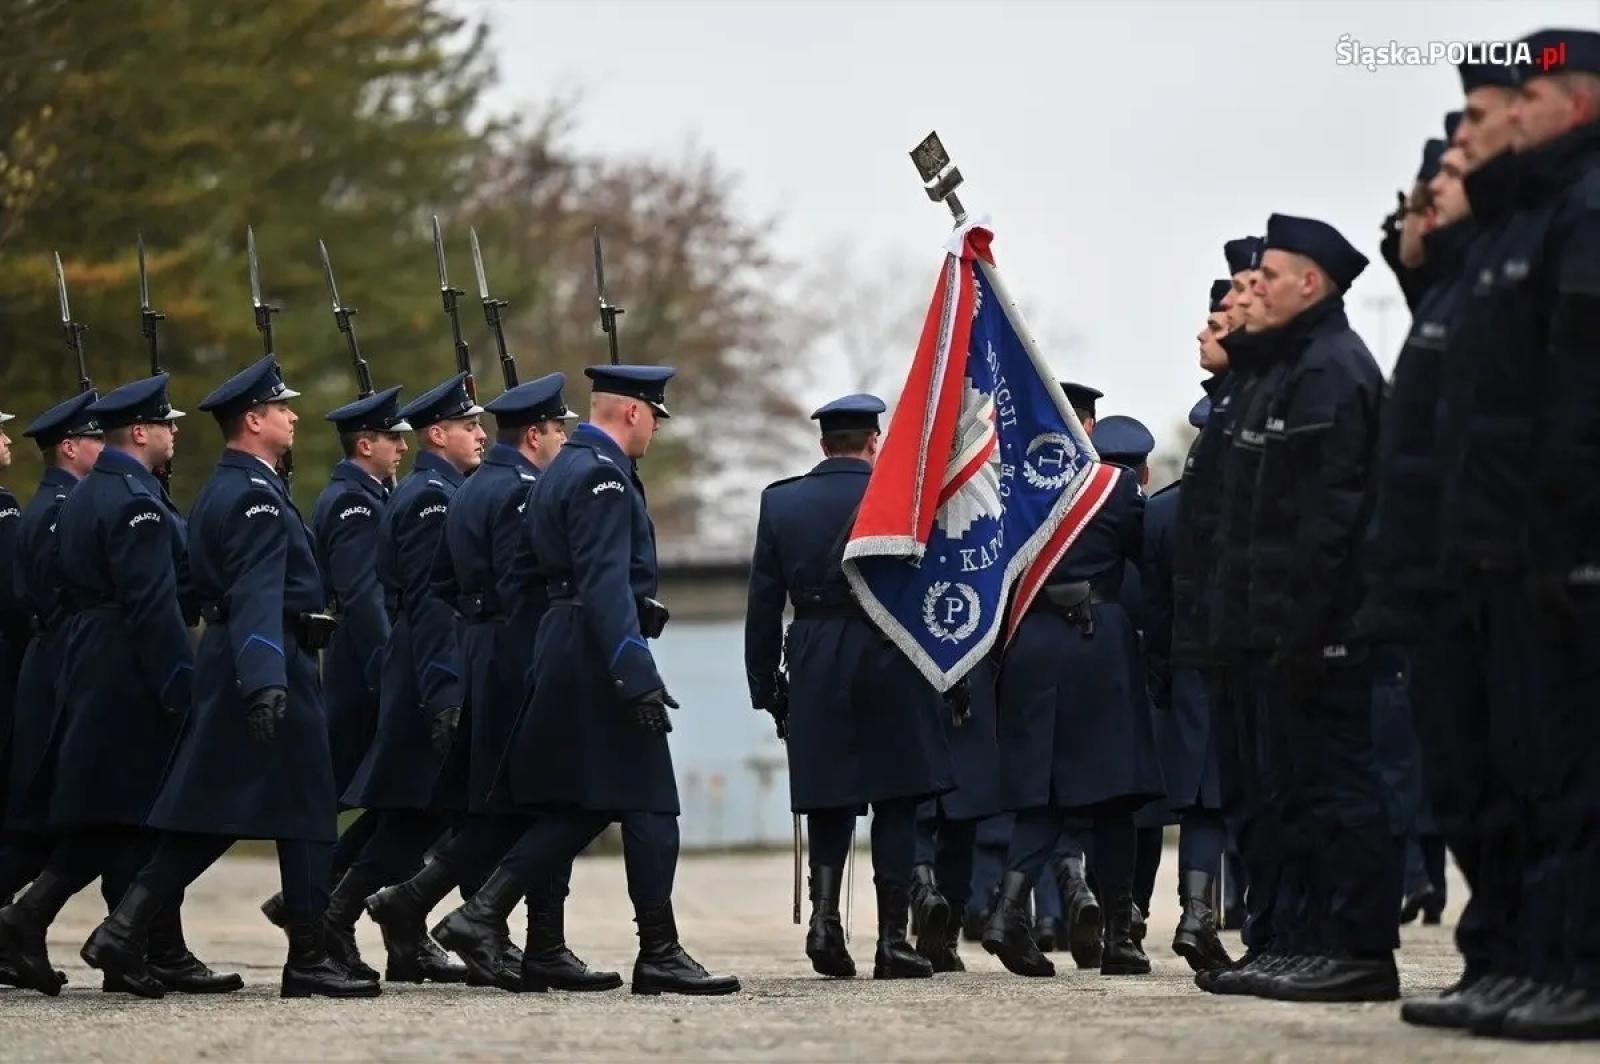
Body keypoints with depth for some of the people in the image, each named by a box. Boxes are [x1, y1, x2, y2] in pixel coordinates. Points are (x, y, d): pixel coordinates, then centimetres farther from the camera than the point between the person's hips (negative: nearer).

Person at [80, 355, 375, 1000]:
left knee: (207, 813, 9)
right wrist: (266, 683, -33)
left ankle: (125, 927, 2)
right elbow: (258, 598, -25)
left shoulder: (221, 490, 18)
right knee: (304, 813, -4)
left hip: (224, 666, 10)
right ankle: (309, 962, -1)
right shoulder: (255, 494, -14)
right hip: (273, 663, -10)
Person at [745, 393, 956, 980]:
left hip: (815, 669, 2)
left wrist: (767, 687, 11)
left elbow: (763, 606, 5)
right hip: (890, 662, -2)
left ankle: (825, 915, -8)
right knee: (897, 802, 4)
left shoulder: (780, 502, 5)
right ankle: (892, 938, 2)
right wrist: (957, 681, 3)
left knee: (828, 801, 12)